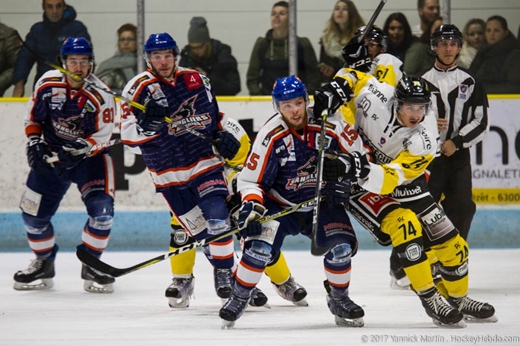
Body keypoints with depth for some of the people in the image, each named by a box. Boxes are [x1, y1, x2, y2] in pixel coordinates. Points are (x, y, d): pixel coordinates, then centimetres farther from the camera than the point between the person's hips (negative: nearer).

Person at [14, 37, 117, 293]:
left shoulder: (101, 96, -18)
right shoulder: (48, 84, -9)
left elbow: (103, 135, -16)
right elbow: (32, 117, 4)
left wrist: (80, 150, -30)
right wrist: (34, 142, -10)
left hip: (89, 157, -3)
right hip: (51, 155, 3)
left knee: (101, 209, -20)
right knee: (33, 211, 1)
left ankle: (90, 265, -1)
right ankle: (44, 265, 23)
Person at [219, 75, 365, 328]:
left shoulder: (329, 126, -14)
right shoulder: (271, 137, -18)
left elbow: (359, 154, -1)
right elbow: (251, 180, -13)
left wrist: (343, 180, -15)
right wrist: (251, 206, -31)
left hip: (321, 203, 2)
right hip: (280, 205, -2)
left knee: (341, 245, -18)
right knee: (260, 246, -23)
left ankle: (338, 299, 9)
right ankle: (238, 299, -2)